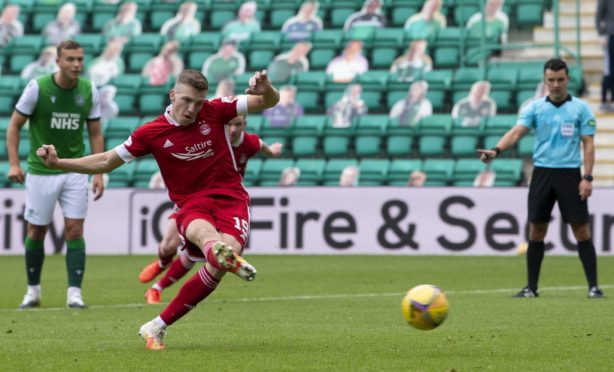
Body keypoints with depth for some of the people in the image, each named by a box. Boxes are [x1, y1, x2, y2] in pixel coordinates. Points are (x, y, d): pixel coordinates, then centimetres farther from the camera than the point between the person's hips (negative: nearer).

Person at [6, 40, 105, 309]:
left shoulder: (89, 91, -3)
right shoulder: (37, 88, -12)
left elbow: (95, 134, 6)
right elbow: (14, 125, -4)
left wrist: (99, 173, -1)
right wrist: (14, 163, -13)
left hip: (75, 171, 2)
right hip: (41, 172, -2)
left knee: (75, 230, -6)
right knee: (36, 232, 5)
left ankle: (75, 293, -4)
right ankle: (33, 291, 21)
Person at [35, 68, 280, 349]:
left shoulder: (215, 111, 2)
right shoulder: (151, 133, 2)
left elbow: (269, 102, 5)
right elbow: (106, 162, 12)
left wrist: (265, 89, -19)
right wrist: (58, 163, 2)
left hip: (230, 200, 0)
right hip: (192, 204, 0)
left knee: (218, 266, -26)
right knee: (203, 232, -39)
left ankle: (157, 327, -12)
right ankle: (220, 251, -80)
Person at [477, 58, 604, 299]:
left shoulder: (580, 108, 2)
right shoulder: (535, 107, 5)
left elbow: (588, 144, 0)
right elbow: (517, 132, -7)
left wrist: (587, 177, -10)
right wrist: (496, 150, -25)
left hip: (569, 173, -2)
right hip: (542, 172, 2)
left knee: (581, 229, -4)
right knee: (536, 231, 3)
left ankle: (593, 286, 1)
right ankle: (531, 287, 11)